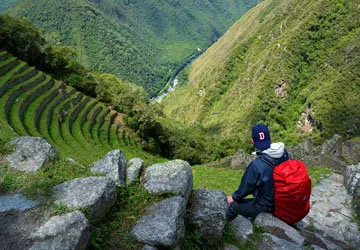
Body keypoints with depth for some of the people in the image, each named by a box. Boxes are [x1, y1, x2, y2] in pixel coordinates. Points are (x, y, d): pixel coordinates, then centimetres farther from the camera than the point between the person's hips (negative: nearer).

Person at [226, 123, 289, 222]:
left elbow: (246, 187, -15)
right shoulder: (284, 154, -13)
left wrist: (234, 197, 6)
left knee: (231, 204, 10)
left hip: (266, 208, -6)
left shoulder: (256, 165, -30)